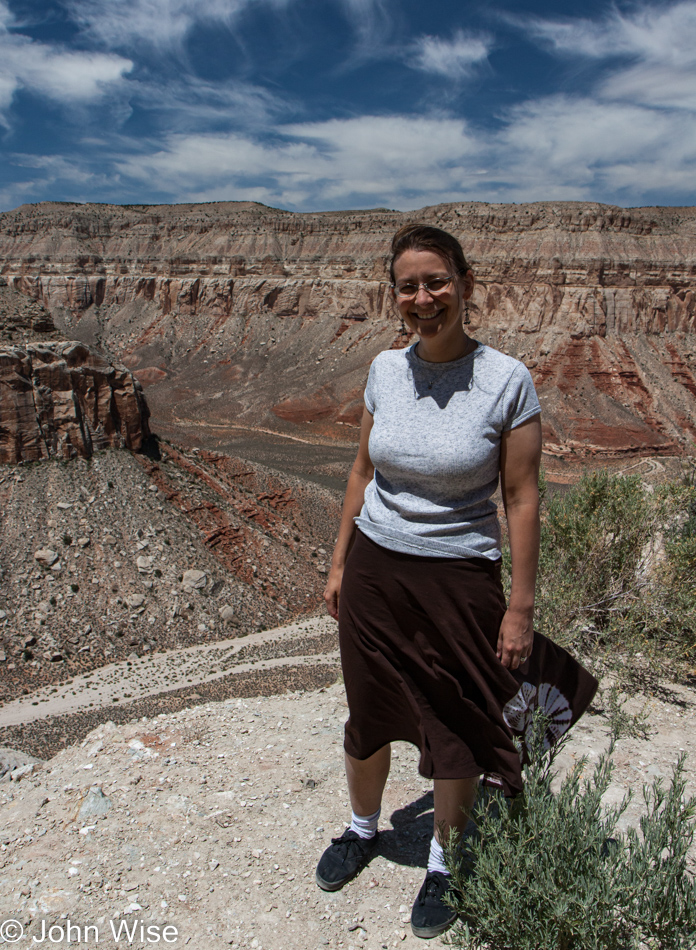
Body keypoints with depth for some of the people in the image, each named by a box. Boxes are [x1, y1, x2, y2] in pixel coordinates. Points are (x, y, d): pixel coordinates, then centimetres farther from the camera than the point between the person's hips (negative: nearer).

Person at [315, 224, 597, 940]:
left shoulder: (506, 381, -12)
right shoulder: (385, 370, -1)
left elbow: (522, 499, -9)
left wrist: (521, 606, -8)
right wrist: (339, 564, 11)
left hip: (458, 580, -3)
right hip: (373, 569, 4)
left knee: (457, 732, 13)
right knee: (369, 718, 19)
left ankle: (442, 863, 41)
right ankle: (362, 829, 49)